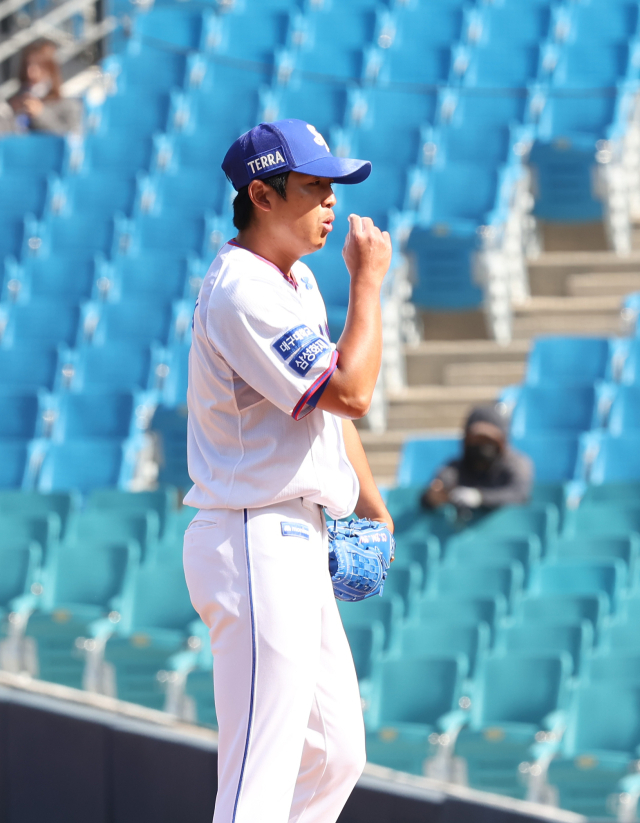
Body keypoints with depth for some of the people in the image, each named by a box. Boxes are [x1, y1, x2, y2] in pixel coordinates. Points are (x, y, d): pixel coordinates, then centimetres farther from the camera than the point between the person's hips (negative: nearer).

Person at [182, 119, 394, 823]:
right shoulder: (243, 291, -17)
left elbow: (331, 404, 26)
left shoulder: (298, 282, 16)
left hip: (297, 548, 11)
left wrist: (370, 503, 18)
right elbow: (349, 391, -21)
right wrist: (368, 281, -12)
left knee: (335, 756, 15)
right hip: (257, 546, -11)